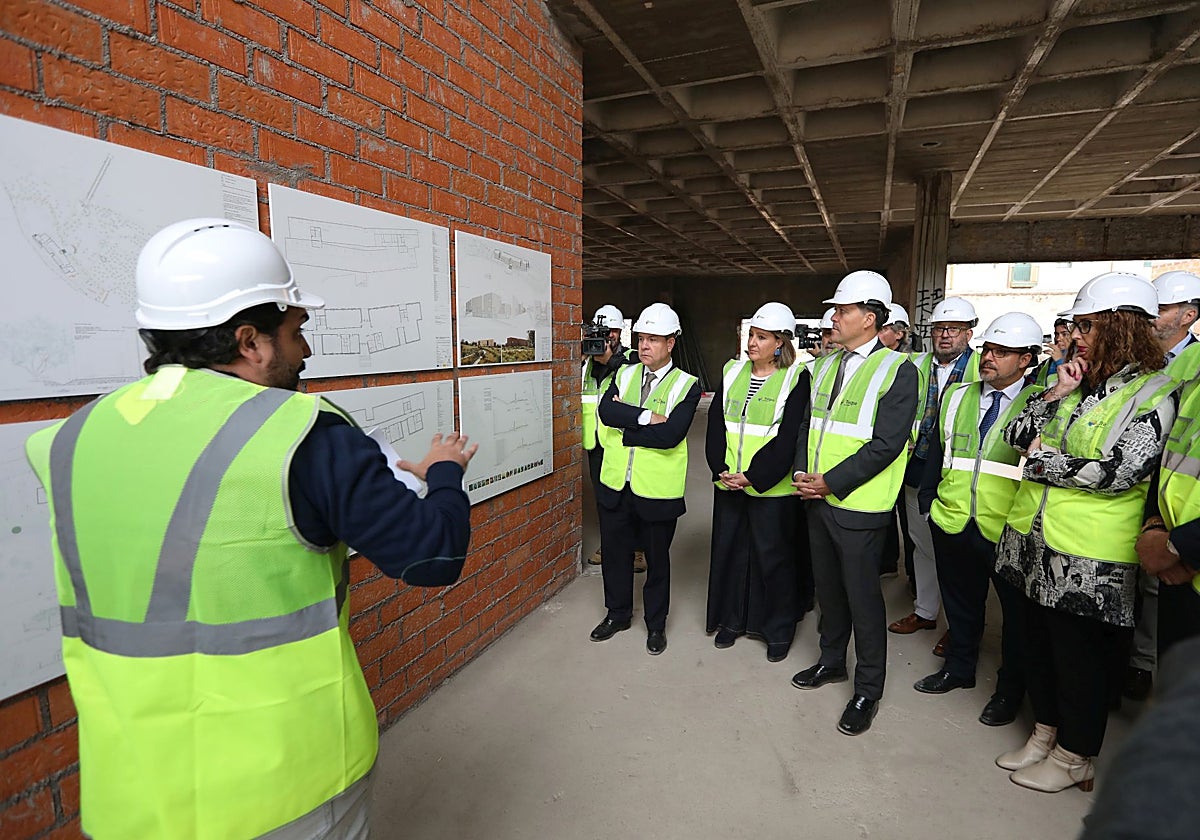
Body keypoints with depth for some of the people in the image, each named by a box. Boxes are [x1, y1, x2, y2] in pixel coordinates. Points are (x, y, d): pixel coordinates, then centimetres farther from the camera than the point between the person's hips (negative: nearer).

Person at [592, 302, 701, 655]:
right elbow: (606, 411, -13)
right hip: (615, 484, 4)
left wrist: (625, 426, -16)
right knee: (615, 551, 17)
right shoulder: (624, 374, 5)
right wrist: (645, 417, -22)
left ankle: (656, 624, 33)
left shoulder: (686, 385, -9)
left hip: (658, 490, -4)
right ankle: (618, 613, 39)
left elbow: (670, 434, -23)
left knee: (657, 558, 13)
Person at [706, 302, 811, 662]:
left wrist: (753, 477, -17)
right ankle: (732, 619, 32)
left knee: (772, 556, 5)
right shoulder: (733, 372, 8)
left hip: (770, 487, -5)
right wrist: (721, 469, -8)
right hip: (728, 483, 5)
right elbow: (715, 424, 4)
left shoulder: (795, 378, -7)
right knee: (728, 549, 13)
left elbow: (788, 439, -13)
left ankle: (780, 629, 25)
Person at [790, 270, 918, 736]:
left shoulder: (898, 369, -11)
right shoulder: (826, 365, 11)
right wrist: (801, 471, -3)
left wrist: (831, 482, -19)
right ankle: (831, 660, 40)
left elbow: (886, 444, -18)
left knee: (863, 597, 5)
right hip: (817, 499, 7)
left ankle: (868, 690, 23)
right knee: (827, 587, 20)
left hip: (857, 505, -7)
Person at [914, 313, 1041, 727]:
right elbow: (937, 451, 11)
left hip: (1007, 532, -4)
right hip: (953, 523, 4)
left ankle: (1011, 688, 31)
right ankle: (958, 667, 38)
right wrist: (928, 500, 7)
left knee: (1015, 608, 12)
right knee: (960, 600, 19)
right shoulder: (957, 396, 7)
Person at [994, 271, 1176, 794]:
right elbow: (1015, 435, 6)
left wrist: (1041, 461, -11)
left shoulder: (1155, 393, -10)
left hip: (1089, 556, -6)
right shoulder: (1078, 384, 9)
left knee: (1080, 655, 9)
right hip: (1036, 541, 7)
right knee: (1039, 644, 18)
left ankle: (1074, 757, 28)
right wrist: (1054, 394, -6)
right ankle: (1044, 735, 37)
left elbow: (1120, 472, -21)